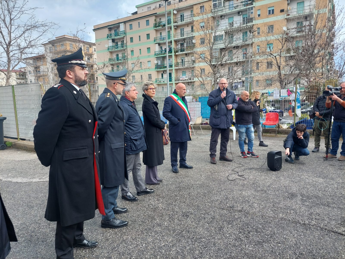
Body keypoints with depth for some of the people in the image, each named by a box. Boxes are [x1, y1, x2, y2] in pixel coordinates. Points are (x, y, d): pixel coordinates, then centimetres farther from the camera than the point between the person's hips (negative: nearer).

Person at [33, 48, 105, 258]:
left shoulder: (79, 94, 11)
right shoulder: (58, 95, -20)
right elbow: (43, 132, -22)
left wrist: (91, 158, 17)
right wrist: (48, 161, -9)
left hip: (84, 162, 9)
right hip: (69, 165, -9)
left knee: (80, 204, 24)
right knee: (69, 209, 8)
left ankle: (77, 237, 46)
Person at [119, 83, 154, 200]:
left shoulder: (131, 105, 14)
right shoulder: (123, 106, -18)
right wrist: (129, 139, -19)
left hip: (136, 143, 10)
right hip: (130, 144, -10)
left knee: (137, 167, 18)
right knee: (127, 169, 4)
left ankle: (141, 188, 31)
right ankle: (125, 192, 18)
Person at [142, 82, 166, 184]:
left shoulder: (151, 102, 11)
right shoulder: (147, 103, -16)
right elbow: (153, 119, -20)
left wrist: (162, 124, -1)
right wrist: (163, 125, -6)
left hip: (155, 132, 9)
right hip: (151, 133, -9)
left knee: (155, 155, 16)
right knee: (152, 155, 1)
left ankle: (154, 176, 29)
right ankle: (150, 179, 14)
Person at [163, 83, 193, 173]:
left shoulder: (184, 99, 15)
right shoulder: (169, 99, -12)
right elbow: (165, 113, -18)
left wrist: (188, 120, 10)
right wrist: (175, 121, -18)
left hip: (184, 128, 8)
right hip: (176, 129, -8)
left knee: (183, 147, 16)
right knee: (174, 147, 3)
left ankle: (183, 162, 29)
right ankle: (174, 165, 14)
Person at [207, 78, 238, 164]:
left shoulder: (231, 94, 10)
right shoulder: (213, 93, -4)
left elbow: (236, 103, 18)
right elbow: (209, 103, -15)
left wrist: (232, 106, -5)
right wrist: (220, 97, -21)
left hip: (227, 120, 6)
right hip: (216, 119, -5)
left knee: (225, 139, 13)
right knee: (214, 139, -5)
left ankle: (223, 155, 26)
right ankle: (212, 156, 4)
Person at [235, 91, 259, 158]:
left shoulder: (249, 102, 10)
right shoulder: (238, 102, -9)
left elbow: (256, 108, -3)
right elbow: (244, 108, -25)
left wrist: (248, 109, -13)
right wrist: (251, 107, -6)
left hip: (249, 123, 6)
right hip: (241, 124, -6)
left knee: (251, 138, 8)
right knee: (241, 138, 3)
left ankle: (250, 152, 20)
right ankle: (243, 152, 16)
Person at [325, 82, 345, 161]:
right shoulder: (337, 96, 14)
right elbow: (328, 106, 8)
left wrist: (337, 99, -25)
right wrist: (328, 98, -6)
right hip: (336, 121, 4)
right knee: (334, 138, 5)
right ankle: (333, 153, 13)